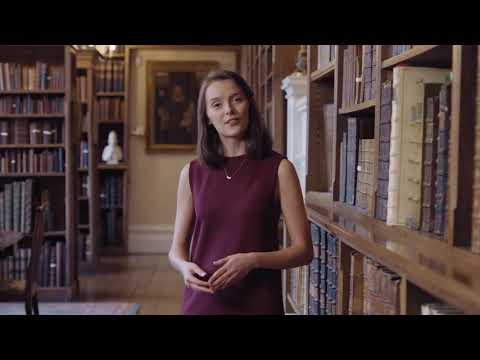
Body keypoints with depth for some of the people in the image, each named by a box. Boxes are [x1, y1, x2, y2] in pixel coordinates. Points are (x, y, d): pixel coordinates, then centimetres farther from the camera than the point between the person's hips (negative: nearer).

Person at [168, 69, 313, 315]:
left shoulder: (278, 169, -6)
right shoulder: (192, 173, 1)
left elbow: (303, 250, -6)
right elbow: (177, 249, 7)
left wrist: (253, 260, -21)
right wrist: (184, 266, -14)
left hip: (258, 303, -2)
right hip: (202, 300, 2)